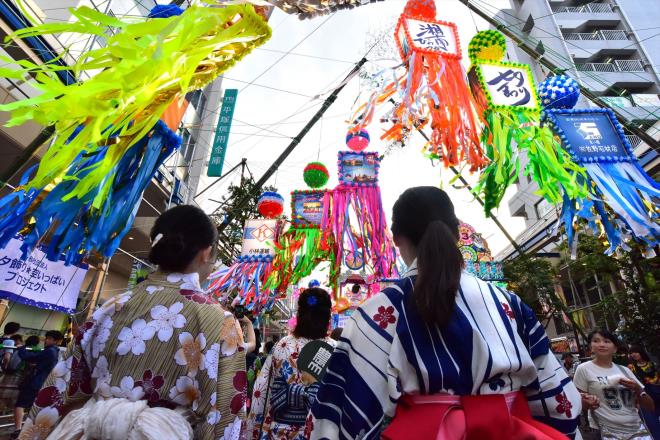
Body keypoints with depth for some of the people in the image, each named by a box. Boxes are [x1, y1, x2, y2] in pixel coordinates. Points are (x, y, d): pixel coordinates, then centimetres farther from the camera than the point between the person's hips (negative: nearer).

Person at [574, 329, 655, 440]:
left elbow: (650, 406, 9)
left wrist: (637, 389, -9)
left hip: (637, 429, 4)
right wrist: (588, 403, -23)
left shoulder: (624, 370, 7)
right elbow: (578, 402, -2)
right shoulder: (584, 369, -7)